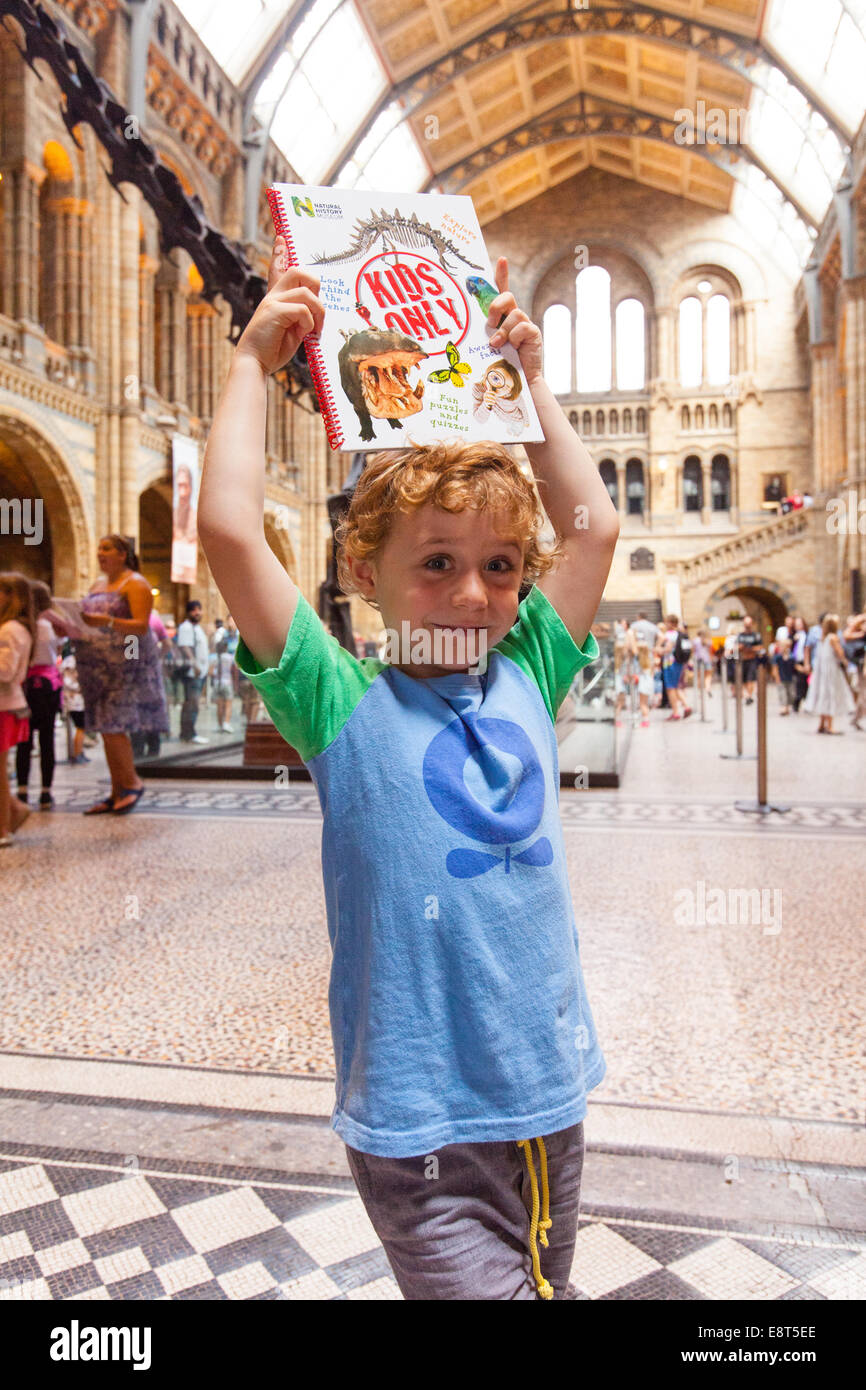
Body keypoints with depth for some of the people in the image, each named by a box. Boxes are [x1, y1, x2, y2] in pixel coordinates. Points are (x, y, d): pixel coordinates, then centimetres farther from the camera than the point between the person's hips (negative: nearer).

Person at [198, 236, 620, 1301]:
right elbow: (228, 529, -20)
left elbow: (593, 525, 8)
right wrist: (255, 358, -9)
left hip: (551, 1102, 5)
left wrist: (527, 378, 11)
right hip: (422, 1126, -5)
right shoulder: (346, 706, -11)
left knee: (545, 1281, 23)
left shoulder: (525, 680, 1)